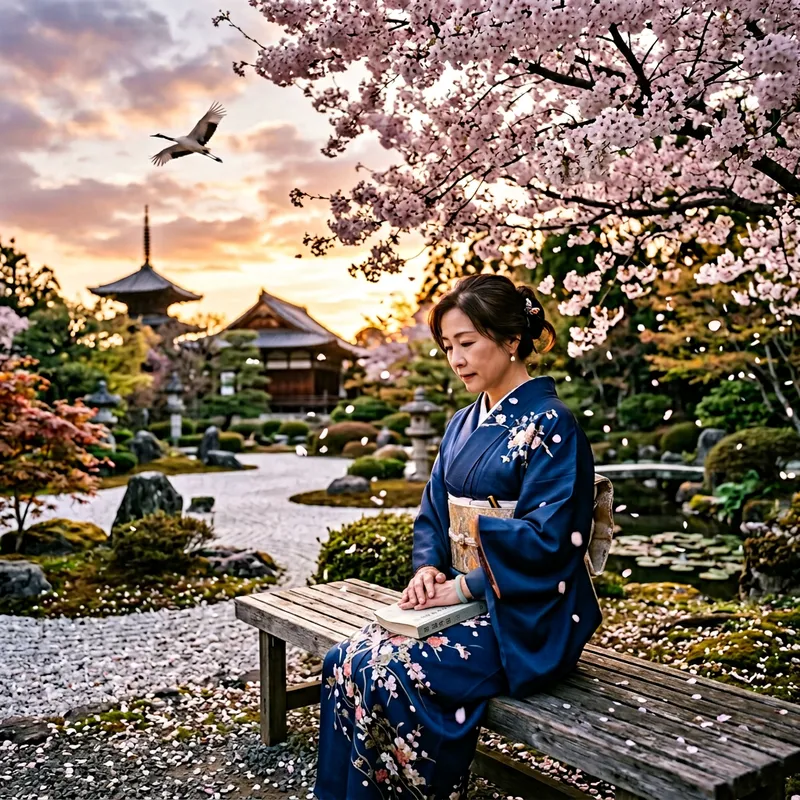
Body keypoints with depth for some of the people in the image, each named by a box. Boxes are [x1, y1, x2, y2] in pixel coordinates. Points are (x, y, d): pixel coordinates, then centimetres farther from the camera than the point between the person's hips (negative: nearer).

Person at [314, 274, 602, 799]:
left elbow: (547, 538, -18)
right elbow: (434, 512, 16)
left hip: (527, 619, -7)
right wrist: (429, 567, -3)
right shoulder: (463, 424, 12)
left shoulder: (549, 425, -12)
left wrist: (465, 585, -16)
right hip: (464, 599, 7)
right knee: (346, 661, -12)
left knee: (393, 673, -24)